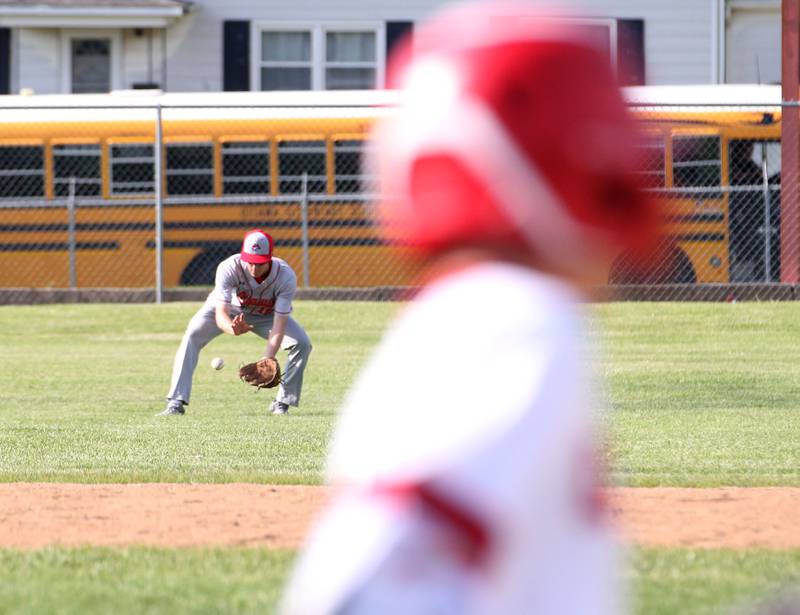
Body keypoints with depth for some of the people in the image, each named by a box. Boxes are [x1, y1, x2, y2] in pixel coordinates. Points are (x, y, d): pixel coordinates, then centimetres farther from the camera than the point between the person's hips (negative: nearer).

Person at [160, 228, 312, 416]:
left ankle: (282, 402, -2)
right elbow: (220, 315, -42)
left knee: (302, 344, -19)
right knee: (192, 337, -24)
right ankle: (176, 403, -22)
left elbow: (278, 327, -36)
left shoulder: (286, 276, -35)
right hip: (231, 309, -1)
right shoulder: (228, 268, -39)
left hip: (267, 314, 1)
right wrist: (232, 329, -67)